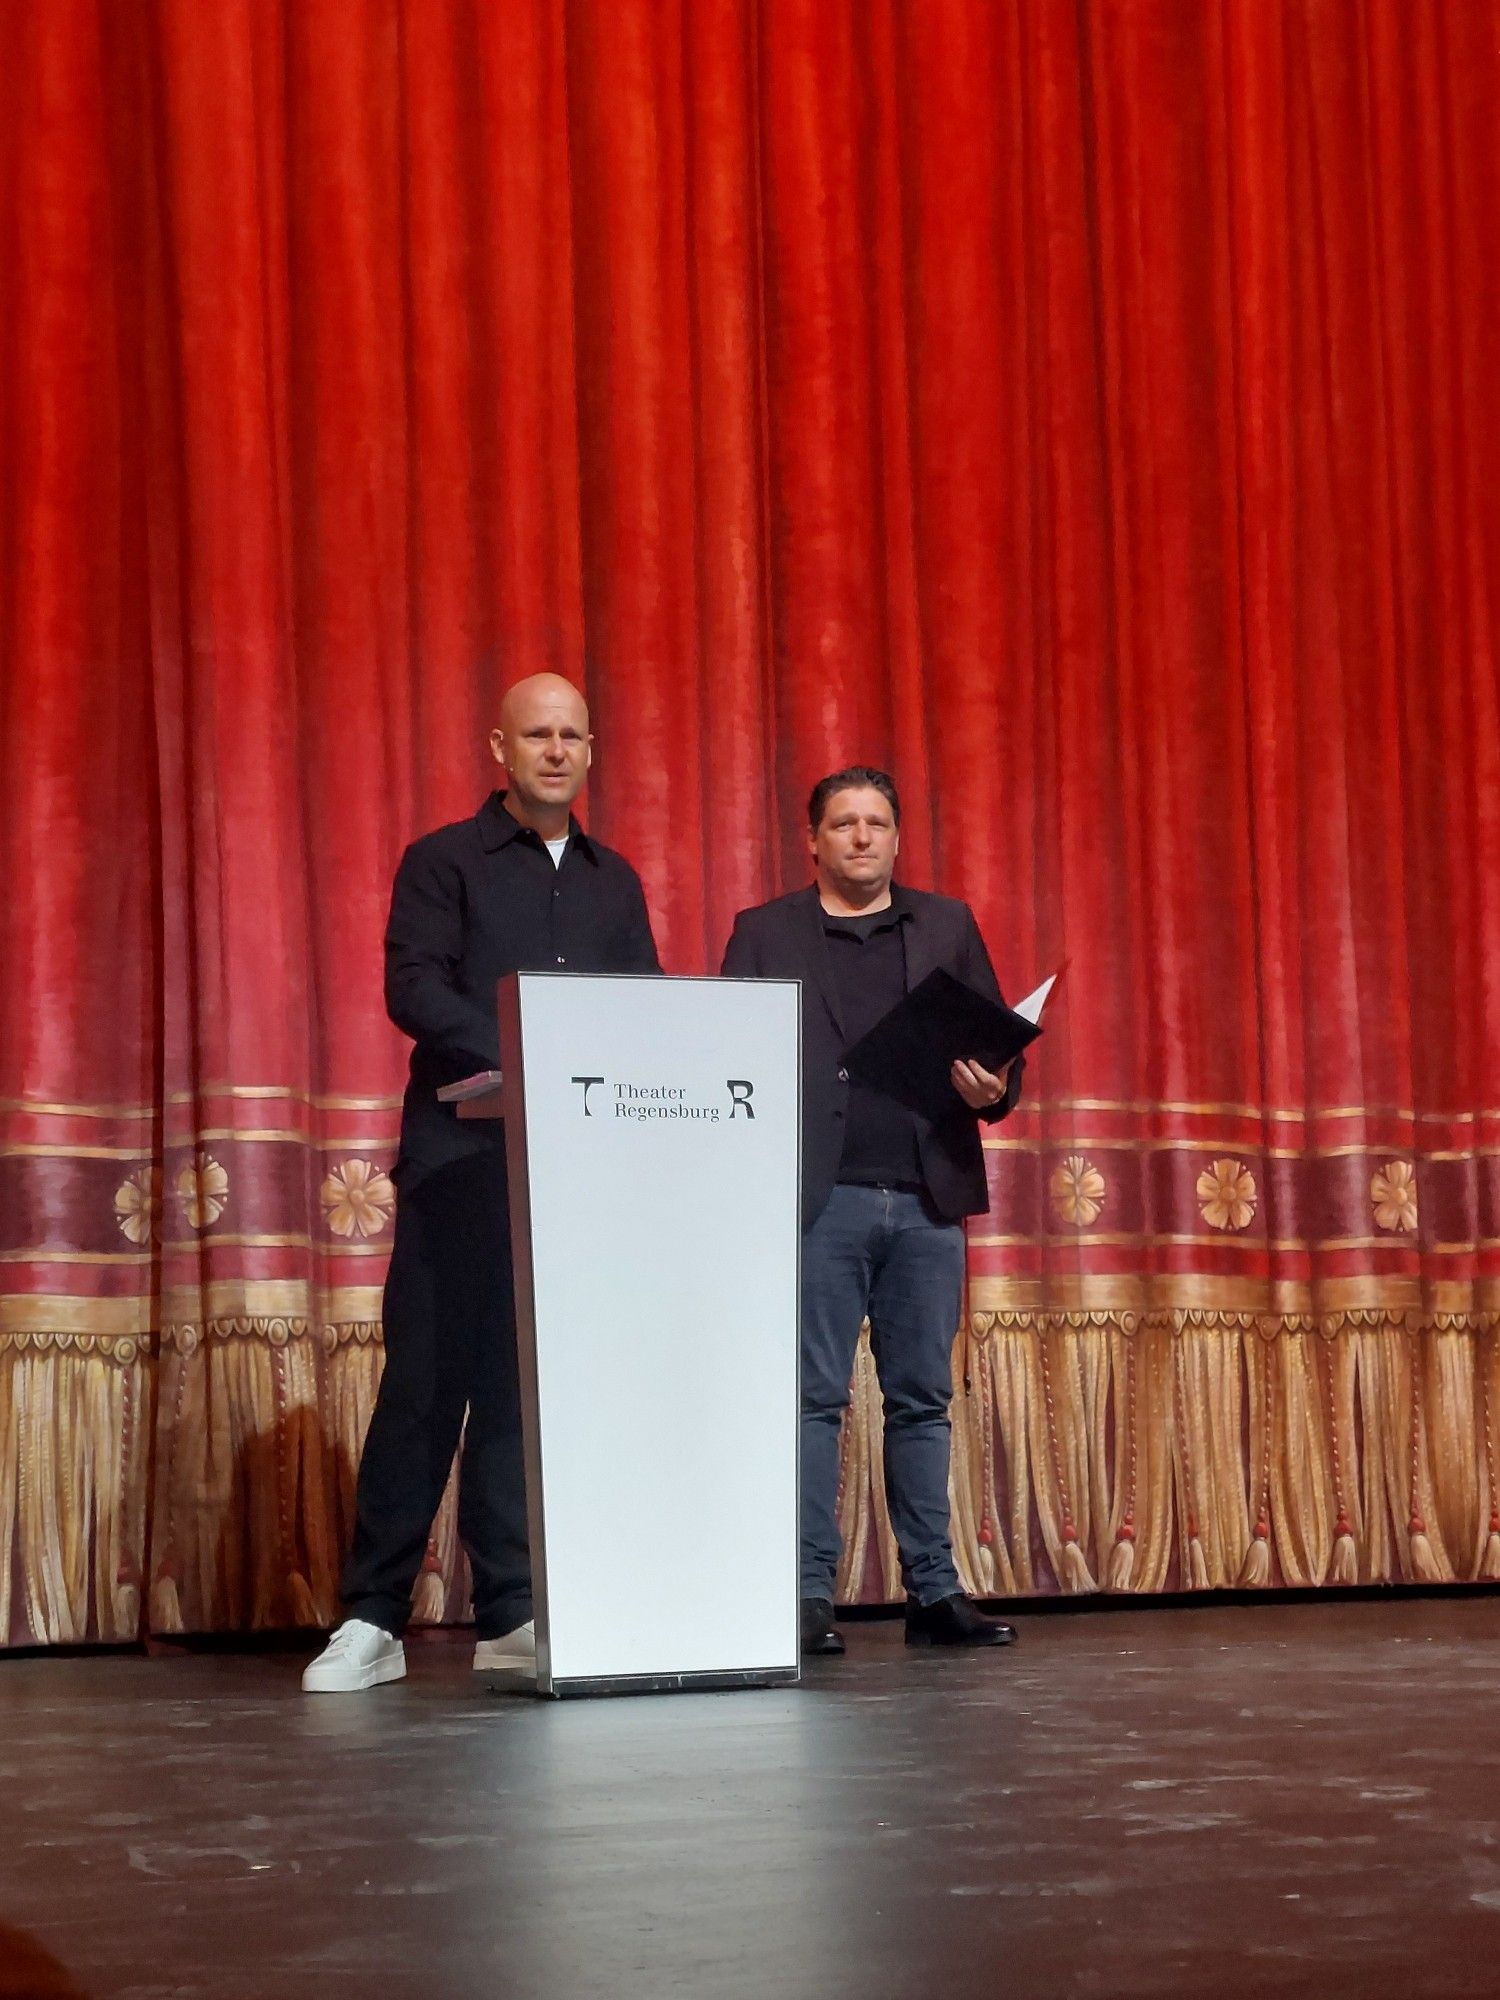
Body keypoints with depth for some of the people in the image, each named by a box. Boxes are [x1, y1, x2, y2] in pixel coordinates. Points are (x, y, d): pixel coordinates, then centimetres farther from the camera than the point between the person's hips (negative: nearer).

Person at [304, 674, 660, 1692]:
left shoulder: (614, 880, 19)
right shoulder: (444, 862, 5)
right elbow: (413, 988, -7)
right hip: (462, 1156, -4)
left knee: (534, 1384, 3)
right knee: (427, 1379, -5)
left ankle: (511, 1615, 7)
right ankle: (373, 1619, 0)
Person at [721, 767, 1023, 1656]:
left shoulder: (948, 926, 14)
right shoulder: (765, 933, 9)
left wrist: (994, 1089, -10)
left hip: (927, 1200, 2)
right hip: (822, 1200, -2)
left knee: (924, 1401, 5)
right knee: (815, 1400, -2)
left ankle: (935, 1590, 9)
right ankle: (811, 1594, 1)